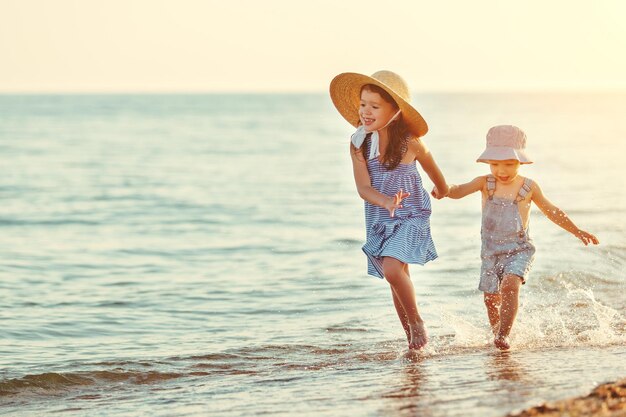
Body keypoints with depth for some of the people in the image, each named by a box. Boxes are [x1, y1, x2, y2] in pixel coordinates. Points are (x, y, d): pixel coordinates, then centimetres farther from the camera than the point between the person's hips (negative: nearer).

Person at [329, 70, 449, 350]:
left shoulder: (410, 143, -13)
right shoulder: (359, 145, -6)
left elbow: (432, 169, 8)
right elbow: (363, 188, -12)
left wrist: (442, 190, 28)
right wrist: (385, 201, -33)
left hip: (411, 218, -4)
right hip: (378, 221, 4)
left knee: (393, 269, -24)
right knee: (397, 281, 11)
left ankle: (417, 322, -3)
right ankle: (412, 338, 26)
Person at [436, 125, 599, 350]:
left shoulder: (529, 187, -3)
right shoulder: (485, 183, -1)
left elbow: (552, 211, 11)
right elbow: (460, 190, -18)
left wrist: (578, 232, 12)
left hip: (519, 249, -2)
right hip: (491, 251, 2)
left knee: (510, 284, -27)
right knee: (491, 299, 5)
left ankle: (503, 335, -28)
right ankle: (496, 333, 32)